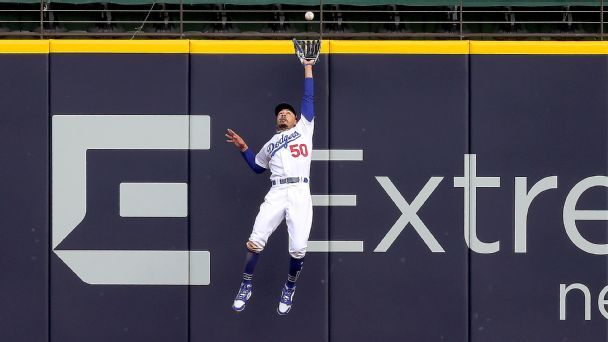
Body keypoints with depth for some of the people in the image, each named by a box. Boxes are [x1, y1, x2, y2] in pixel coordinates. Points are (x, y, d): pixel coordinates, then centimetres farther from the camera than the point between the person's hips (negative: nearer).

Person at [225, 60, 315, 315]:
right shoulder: (270, 144, 28)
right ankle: (246, 287, 4)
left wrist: (308, 68, 21)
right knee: (255, 241, -13)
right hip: (276, 194, 3)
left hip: (300, 193, -2)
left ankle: (289, 289, 11)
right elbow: (256, 167, 34)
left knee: (298, 249, -13)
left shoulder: (304, 128, 21)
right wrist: (243, 148, 22)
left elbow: (308, 99, 19)